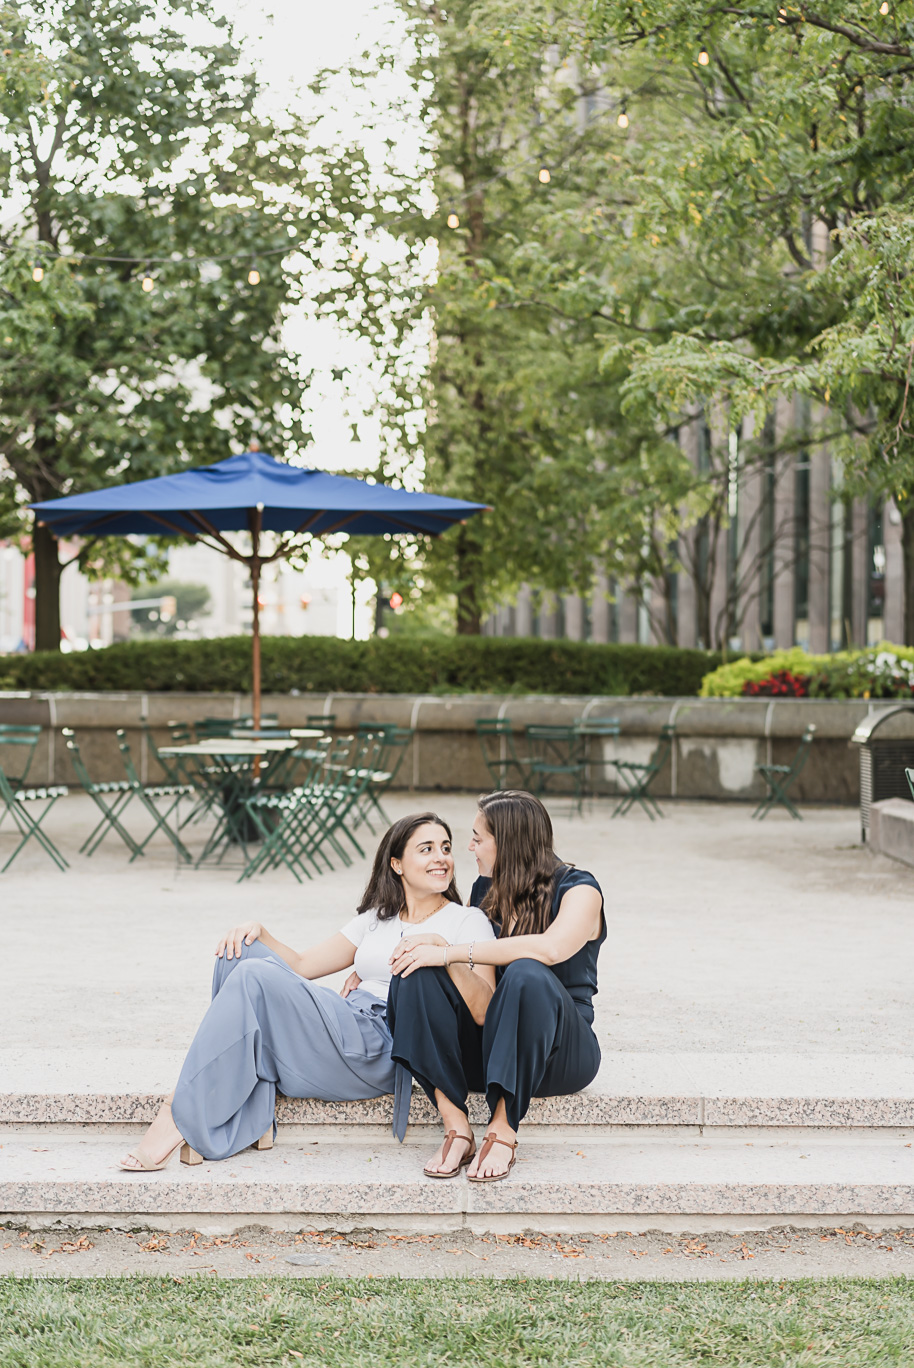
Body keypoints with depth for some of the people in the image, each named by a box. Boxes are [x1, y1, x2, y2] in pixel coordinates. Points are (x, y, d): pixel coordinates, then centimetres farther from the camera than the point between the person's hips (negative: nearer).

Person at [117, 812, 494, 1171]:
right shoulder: (376, 919, 25)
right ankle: (249, 1118, -14)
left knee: (254, 977, -23)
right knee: (239, 953, -7)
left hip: (379, 1054, -7)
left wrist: (440, 947, -20)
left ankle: (184, 1119, -20)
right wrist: (260, 932, 6)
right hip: (344, 1025, 7)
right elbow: (301, 965, 23)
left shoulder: (468, 921, 7)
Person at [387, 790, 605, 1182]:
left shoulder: (578, 889, -7)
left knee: (527, 975, -37)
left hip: (561, 1053, -5)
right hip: (483, 1053, 5)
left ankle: (503, 1130, -31)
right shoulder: (484, 890, 12)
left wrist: (449, 953, -28)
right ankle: (456, 1126, -28)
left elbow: (551, 948, -28)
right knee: (414, 975, -20)